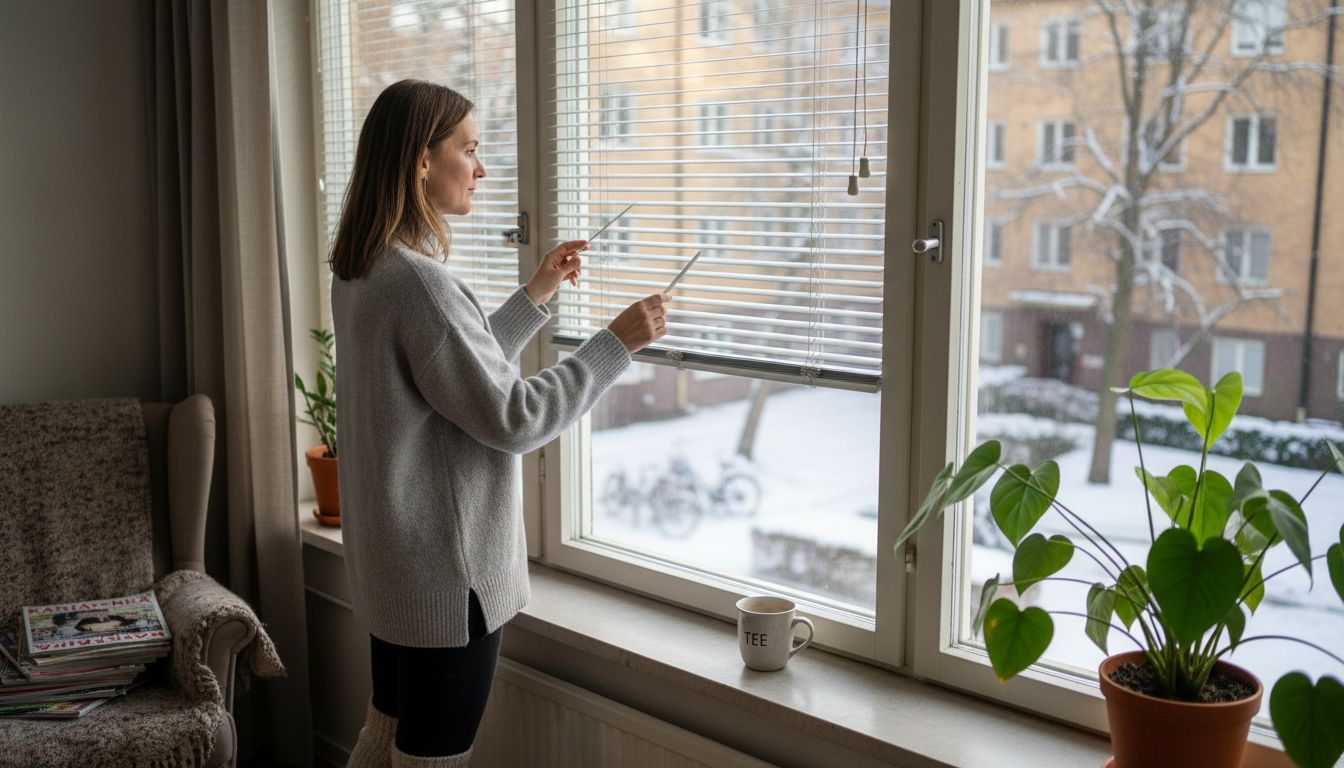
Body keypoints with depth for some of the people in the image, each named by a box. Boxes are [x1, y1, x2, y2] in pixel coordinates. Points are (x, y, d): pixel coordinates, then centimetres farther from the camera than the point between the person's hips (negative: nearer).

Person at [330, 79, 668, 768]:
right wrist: (617, 342, -15)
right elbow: (512, 417, -21)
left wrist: (537, 294, 16)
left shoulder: (361, 272, 7)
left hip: (389, 561, 10)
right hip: (446, 572, -10)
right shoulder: (419, 279, -23)